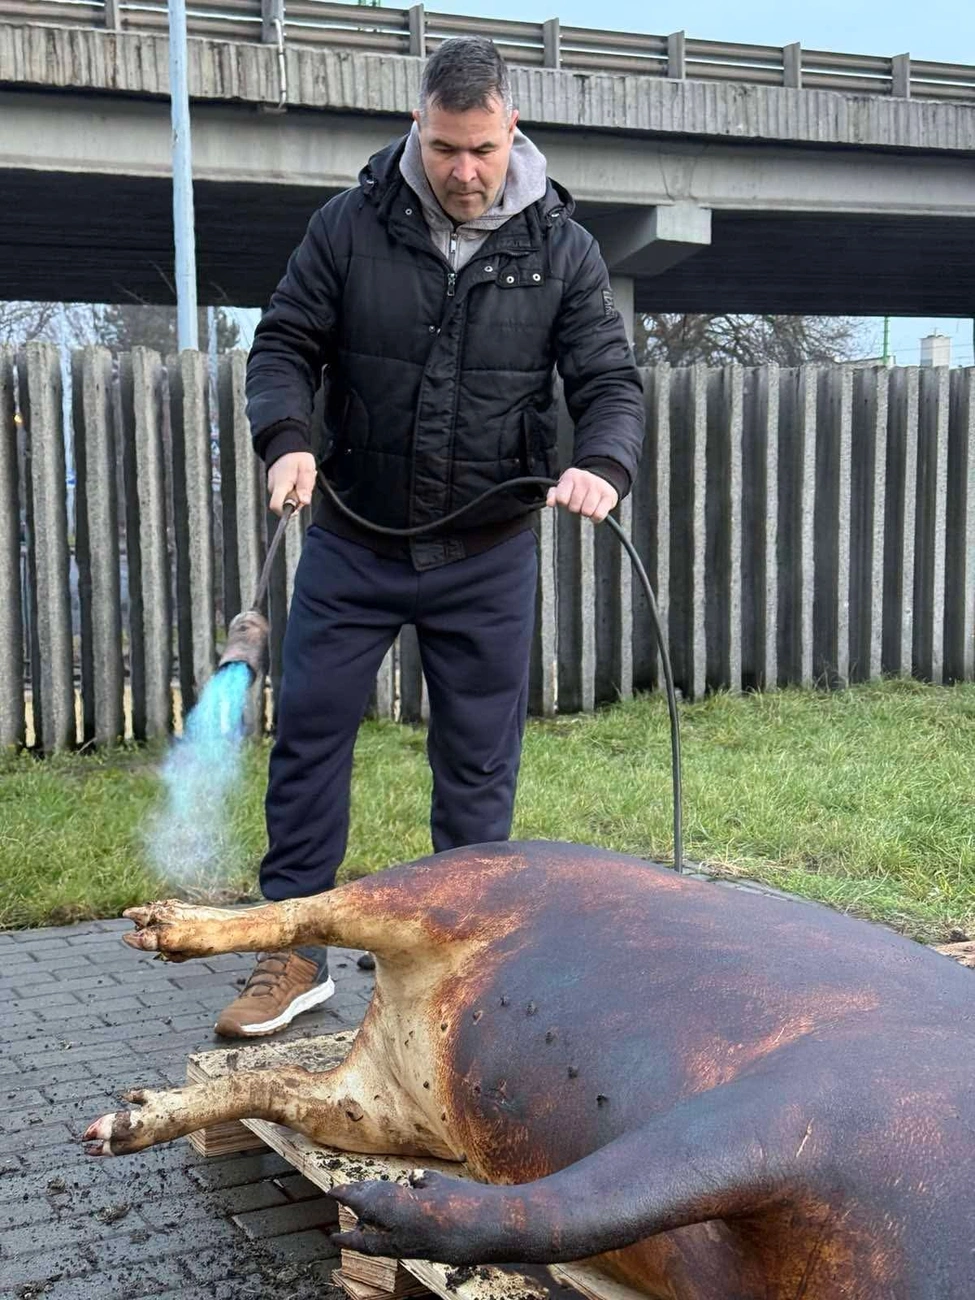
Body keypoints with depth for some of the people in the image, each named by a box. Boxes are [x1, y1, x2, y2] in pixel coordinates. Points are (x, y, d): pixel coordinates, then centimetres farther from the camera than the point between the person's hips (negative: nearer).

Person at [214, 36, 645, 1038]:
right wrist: (285, 439, -21)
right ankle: (296, 951, 16)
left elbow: (610, 382, -4)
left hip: (489, 555, 0)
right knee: (309, 735, 3)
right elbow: (284, 344, 0)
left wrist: (602, 465, -26)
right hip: (353, 542, 0)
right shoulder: (351, 225, -4)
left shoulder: (560, 248, -2)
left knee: (479, 763, 7)